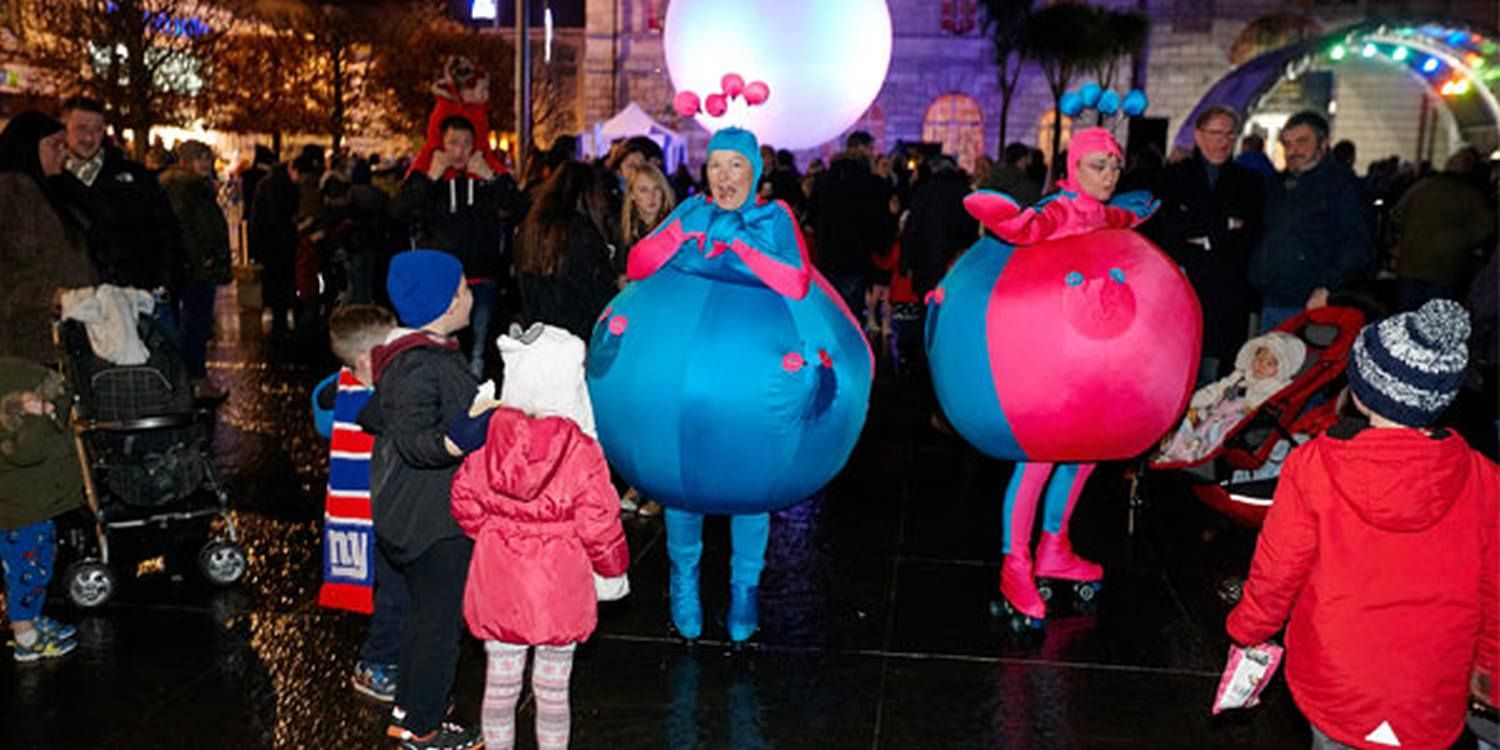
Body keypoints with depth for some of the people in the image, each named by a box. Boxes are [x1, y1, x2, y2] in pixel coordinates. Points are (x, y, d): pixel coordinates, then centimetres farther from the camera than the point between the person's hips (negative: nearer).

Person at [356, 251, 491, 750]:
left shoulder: (426, 352, 8)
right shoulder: (418, 365, -23)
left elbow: (373, 415, 16)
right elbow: (413, 442, -28)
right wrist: (460, 439, -42)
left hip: (416, 514, 10)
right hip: (433, 520, -10)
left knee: (425, 614, 21)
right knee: (440, 621, 2)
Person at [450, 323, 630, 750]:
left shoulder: (490, 439, -8)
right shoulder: (581, 452, -17)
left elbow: (466, 504, -1)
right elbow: (598, 525, -13)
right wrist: (612, 572, 4)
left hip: (499, 585, 3)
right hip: (560, 587, -2)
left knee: (500, 685, 16)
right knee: (552, 690, 12)